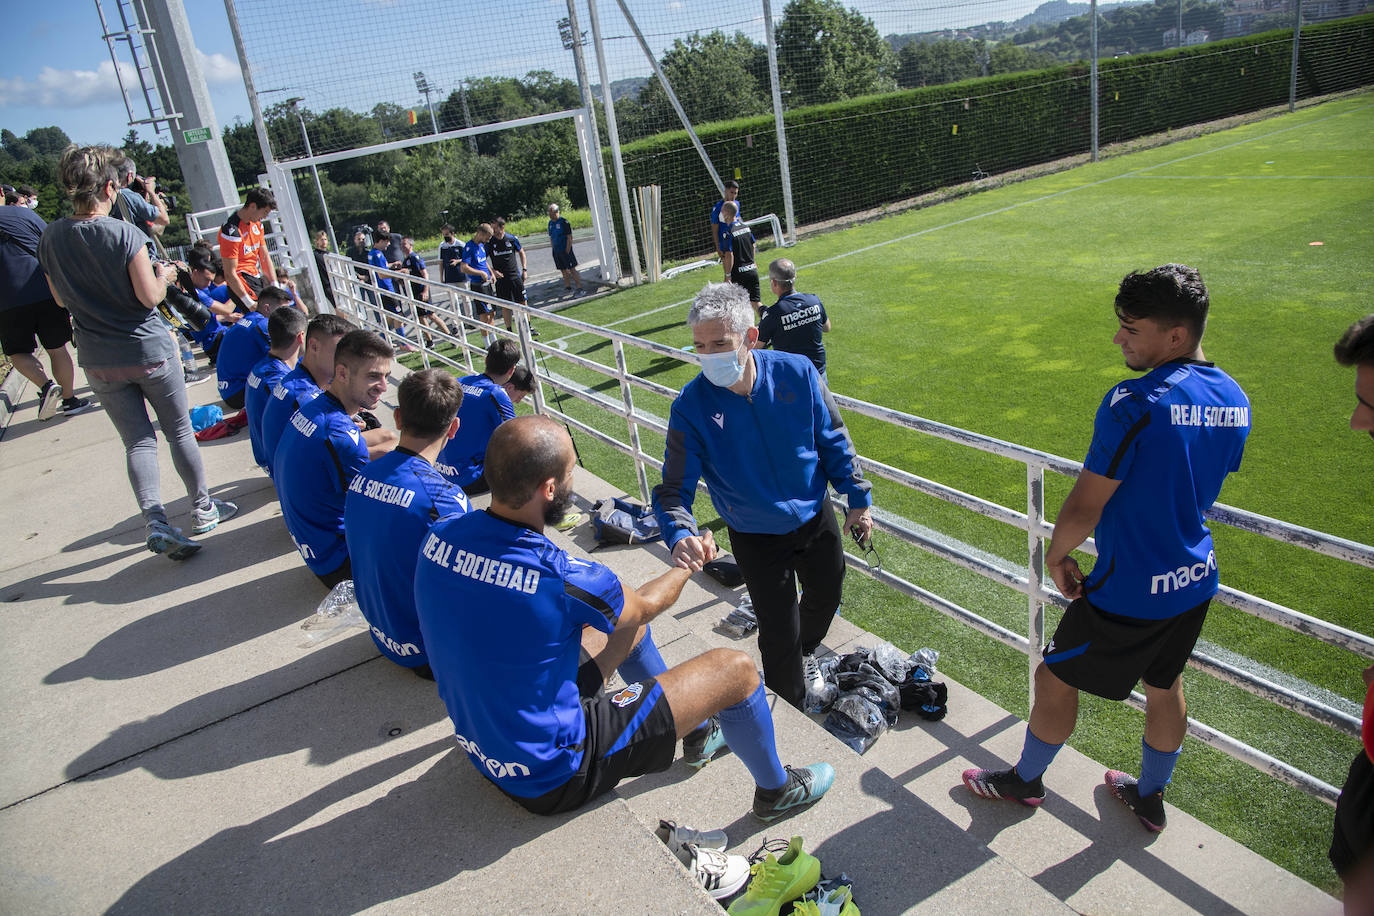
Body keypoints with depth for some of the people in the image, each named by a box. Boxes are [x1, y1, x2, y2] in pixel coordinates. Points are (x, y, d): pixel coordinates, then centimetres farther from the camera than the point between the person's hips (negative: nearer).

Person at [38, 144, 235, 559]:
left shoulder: (50, 238, -2)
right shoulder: (124, 234, -18)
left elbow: (62, 299, 8)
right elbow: (149, 296, -16)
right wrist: (164, 276, 3)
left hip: (98, 361, 4)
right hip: (150, 352, -4)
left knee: (137, 441, 9)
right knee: (179, 431, 13)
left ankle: (155, 521, -6)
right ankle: (202, 509, 25)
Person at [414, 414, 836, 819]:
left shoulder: (441, 535, -12)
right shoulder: (562, 578, -32)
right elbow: (646, 603, -8)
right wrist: (691, 563, 13)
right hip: (552, 776, -7)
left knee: (630, 626, 23)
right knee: (735, 668, -3)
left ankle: (697, 734, 45)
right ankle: (776, 790, 26)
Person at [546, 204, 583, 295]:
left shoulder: (563, 222, -12)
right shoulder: (550, 223, 9)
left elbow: (569, 238, -13)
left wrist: (567, 251, -15)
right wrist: (553, 249, 11)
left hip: (565, 250, -7)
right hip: (556, 251, 7)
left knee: (572, 269, -6)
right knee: (563, 270, 13)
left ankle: (579, 288, -3)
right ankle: (567, 286, 24)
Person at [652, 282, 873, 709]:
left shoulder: (797, 372, -19)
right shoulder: (691, 406, -25)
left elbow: (833, 441, -4)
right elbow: (674, 490, -22)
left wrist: (858, 499, 1)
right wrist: (680, 536, -43)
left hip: (817, 518, 3)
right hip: (757, 540, -3)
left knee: (826, 597, 26)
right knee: (779, 637, 5)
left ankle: (808, 653, 61)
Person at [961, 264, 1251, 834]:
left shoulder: (1135, 402, -27)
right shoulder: (1234, 401, -1)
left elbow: (1083, 509, -23)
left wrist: (1056, 555, -6)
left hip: (1129, 590, -8)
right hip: (1195, 581, 8)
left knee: (1056, 677, 13)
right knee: (1164, 686, 25)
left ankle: (1026, 780, 34)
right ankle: (1150, 796, 45)